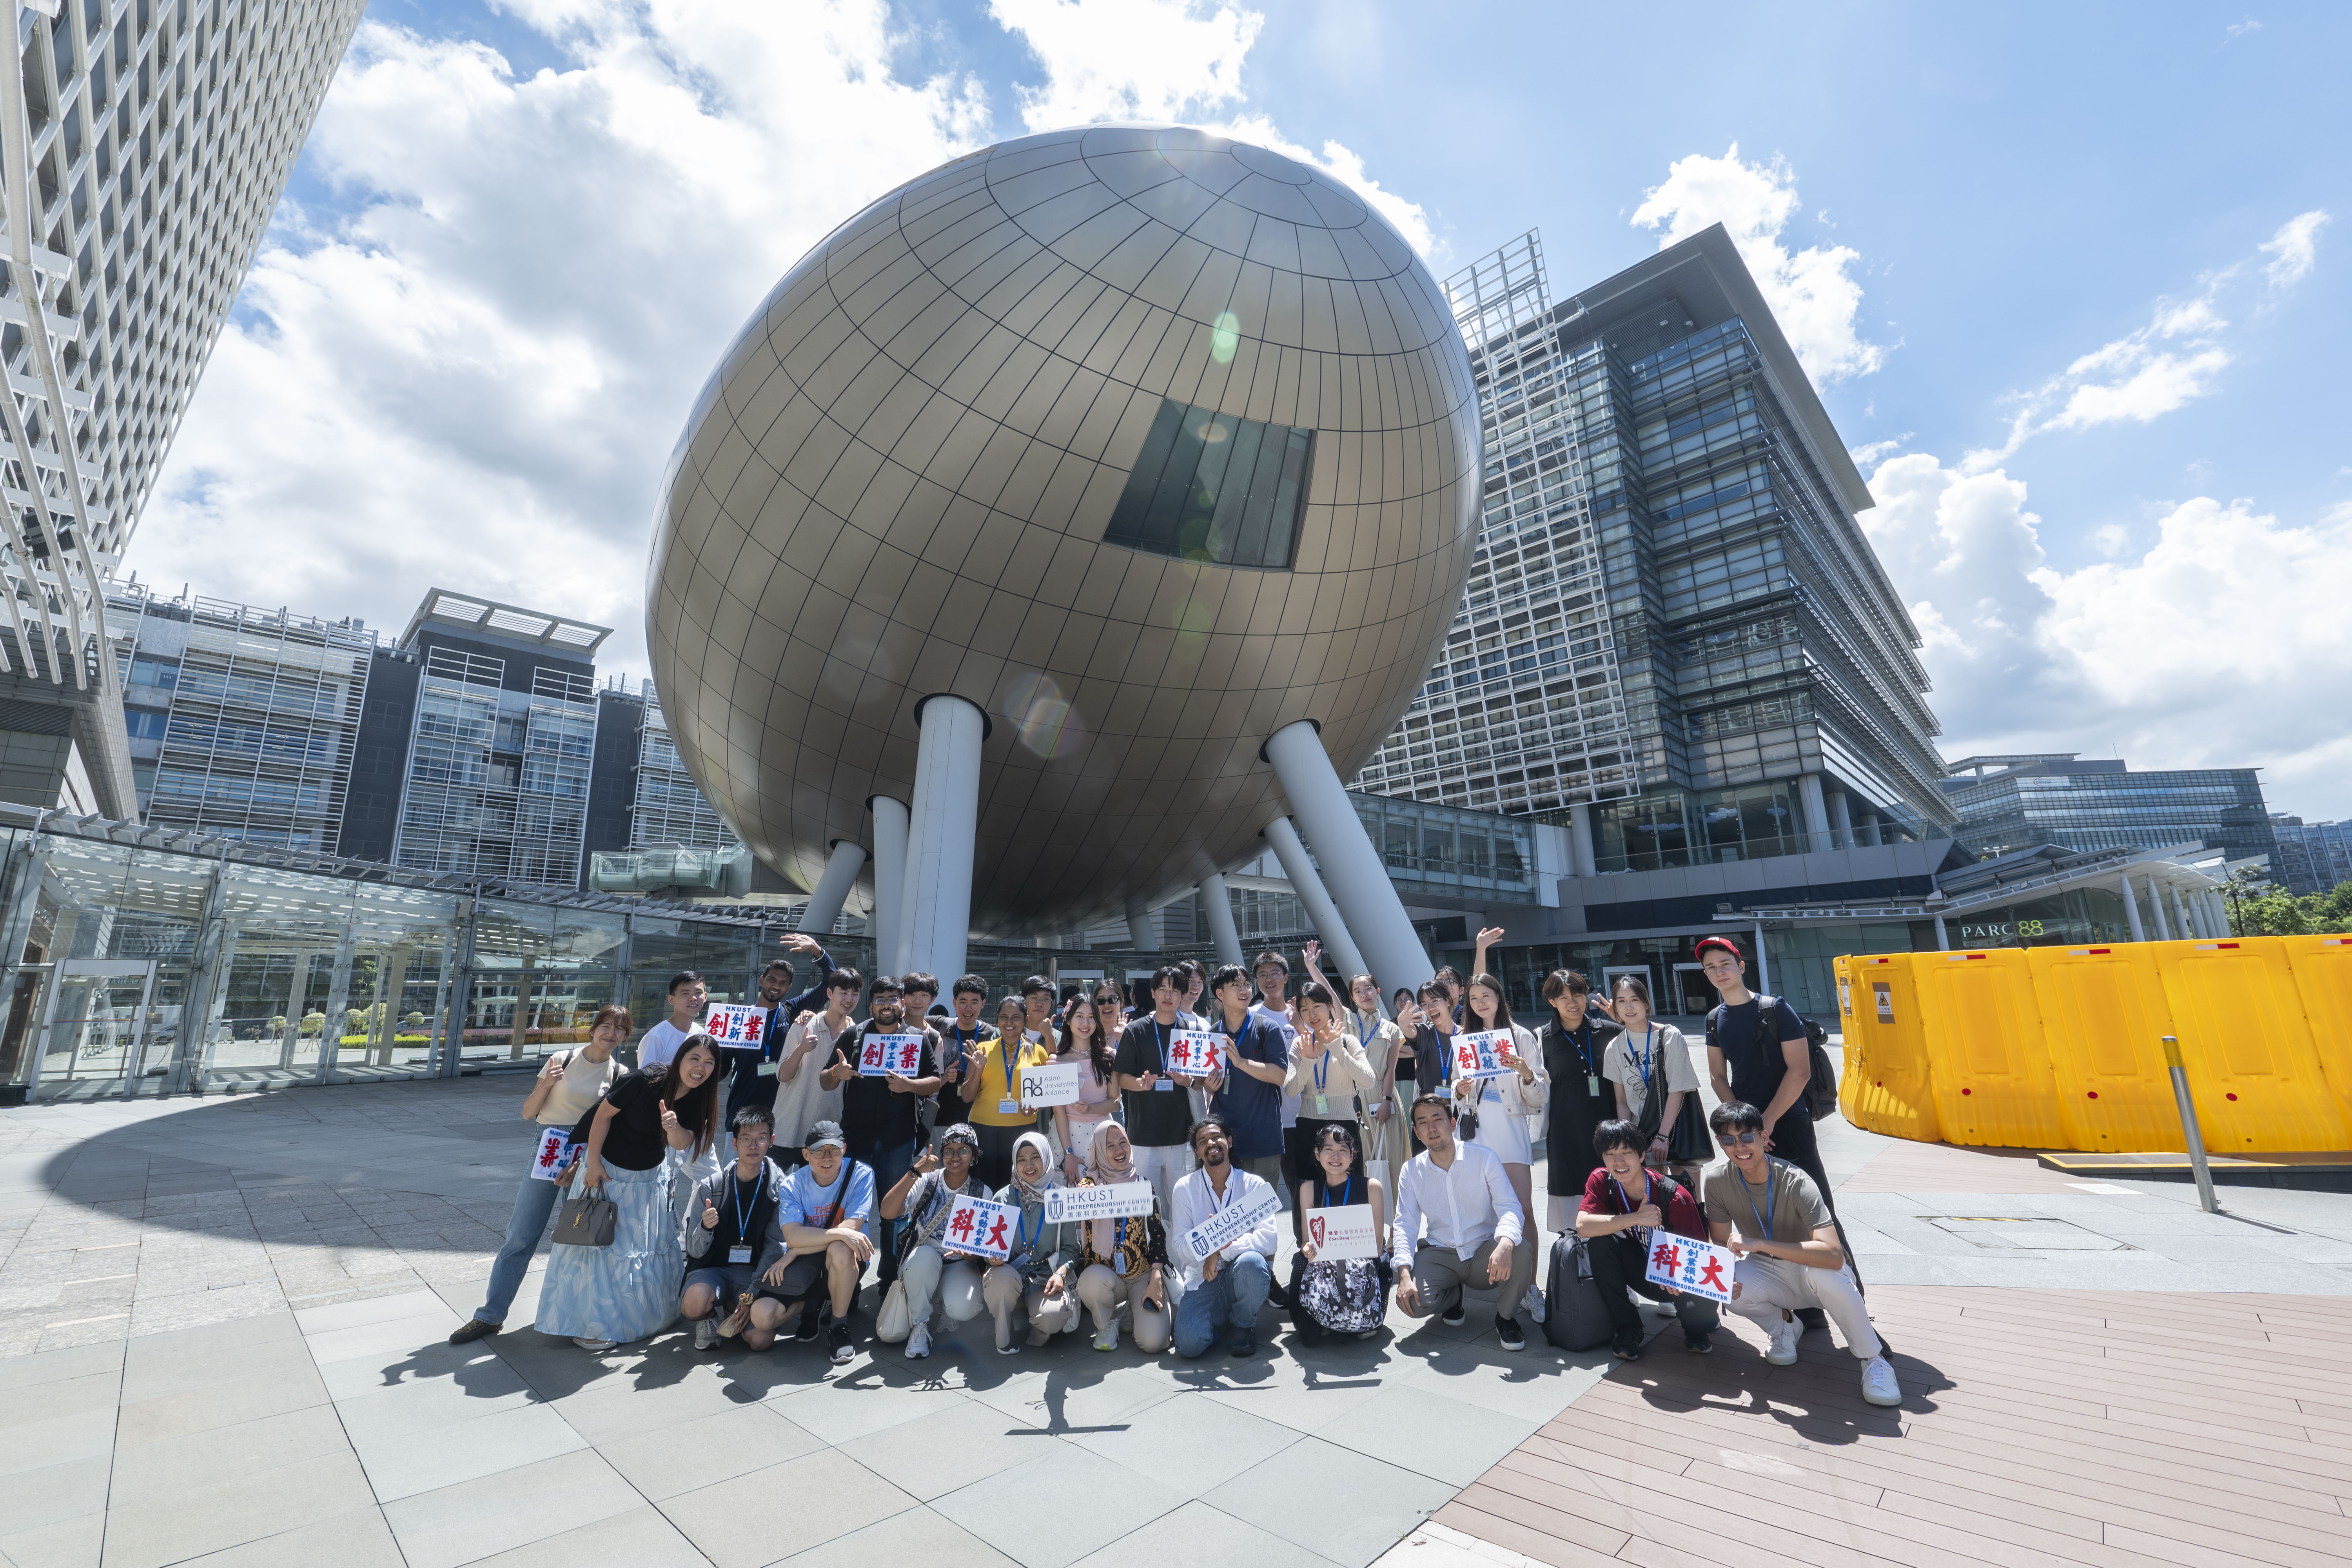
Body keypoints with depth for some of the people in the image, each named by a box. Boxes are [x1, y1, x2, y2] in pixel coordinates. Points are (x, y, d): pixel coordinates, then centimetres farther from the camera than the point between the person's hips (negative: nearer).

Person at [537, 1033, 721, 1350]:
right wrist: (592, 1162, -15)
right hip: (608, 1170, -5)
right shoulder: (644, 1081, -30)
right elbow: (604, 1114, -19)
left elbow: (682, 1144, -18)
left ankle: (647, 1315, 33)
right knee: (601, 1244, 3)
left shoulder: (698, 1099, -14)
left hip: (650, 1178, 5)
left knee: (652, 1245, 14)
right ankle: (592, 1324, 19)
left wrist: (674, 1127, -40)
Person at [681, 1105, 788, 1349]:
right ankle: (711, 1317, 3)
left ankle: (729, 1307, 10)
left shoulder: (779, 1187, -5)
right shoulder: (711, 1186, -3)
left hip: (756, 1273, 0)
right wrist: (705, 1228, -25)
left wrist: (752, 1296, -15)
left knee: (761, 1340, -23)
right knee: (694, 1303, -35)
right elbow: (695, 1251, -2)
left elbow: (775, 1247, -5)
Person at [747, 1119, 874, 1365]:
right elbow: (793, 1236, -22)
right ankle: (813, 1304, 13)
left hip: (848, 1263, -2)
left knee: (839, 1250, -37)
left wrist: (794, 1252, -20)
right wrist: (841, 1233, -35)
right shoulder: (793, 1185, -8)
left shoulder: (860, 1174, -14)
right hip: (804, 1266, 3)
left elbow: (851, 1228, -23)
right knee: (761, 1317, -20)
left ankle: (840, 1329, -13)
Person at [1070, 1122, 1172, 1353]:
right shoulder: (1089, 1186, -1)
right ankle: (1107, 1323, -1)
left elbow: (1158, 1235, 3)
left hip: (1143, 1275, 1)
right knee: (1092, 1280, -36)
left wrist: (1156, 1280, -8)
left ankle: (1133, 1311, 15)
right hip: (1105, 1272, 0)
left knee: (1153, 1342, -21)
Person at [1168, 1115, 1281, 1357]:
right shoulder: (1185, 1189, 1)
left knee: (1251, 1262, -34)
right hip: (1203, 1278, 0)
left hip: (1242, 1274, 0)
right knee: (1189, 1344, -24)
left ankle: (1243, 1325, -3)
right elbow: (1179, 1245, -4)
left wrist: (1221, 1252, -23)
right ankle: (1220, 1319, 12)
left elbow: (1269, 1240, -12)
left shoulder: (1254, 1185, -1)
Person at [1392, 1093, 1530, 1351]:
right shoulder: (1411, 1172, -1)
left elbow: (1510, 1208, -16)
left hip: (1486, 1252, -1)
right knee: (1411, 1300, -26)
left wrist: (1505, 1243, -39)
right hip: (1439, 1254, 1)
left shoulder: (1484, 1158, -8)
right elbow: (1405, 1226, -3)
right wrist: (1404, 1275, -20)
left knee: (1521, 1253, -33)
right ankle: (1453, 1296, 12)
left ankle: (1506, 1317, -1)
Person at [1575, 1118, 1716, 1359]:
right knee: (1600, 1241, -26)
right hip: (1642, 1274, 2)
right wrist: (1637, 1218, -33)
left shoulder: (1676, 1197, -23)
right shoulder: (1601, 1181, -15)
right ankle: (1626, 1328, -9)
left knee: (1699, 1305, -34)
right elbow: (1583, 1226, -28)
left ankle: (1698, 1327, 7)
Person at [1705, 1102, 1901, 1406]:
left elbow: (1833, 1255, -40)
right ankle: (1783, 1324, 5)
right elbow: (1721, 1243, -8)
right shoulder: (1716, 1180, -18)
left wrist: (1759, 1244, -43)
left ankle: (1873, 1360, -12)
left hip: (1813, 1271, -3)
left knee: (1822, 1271, -38)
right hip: (1768, 1272, 3)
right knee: (1726, 1287, -29)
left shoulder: (1797, 1183, -29)